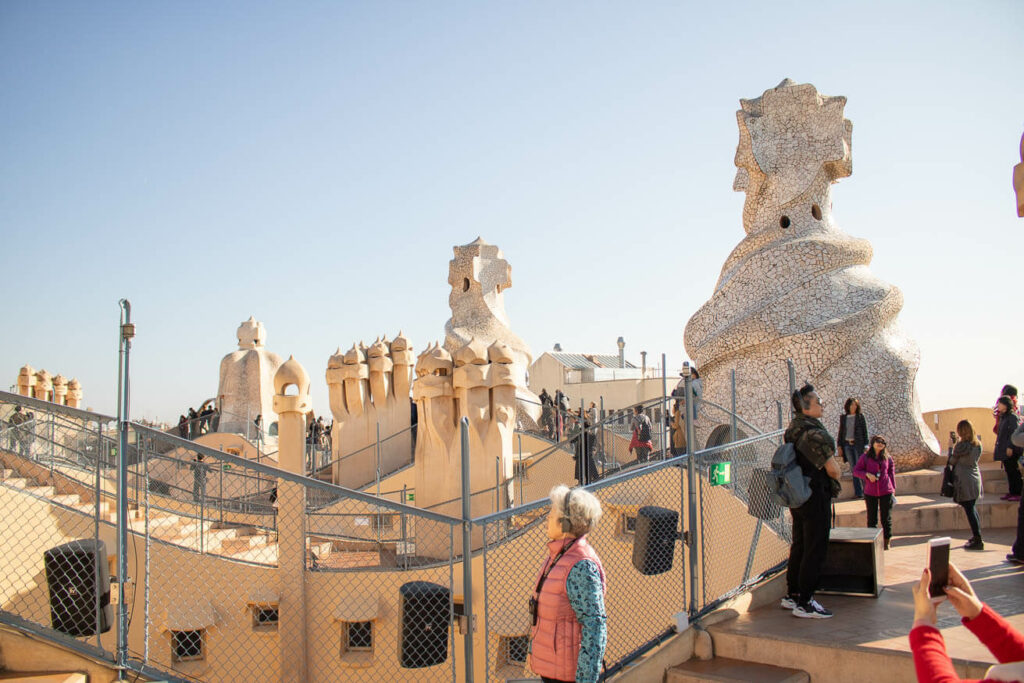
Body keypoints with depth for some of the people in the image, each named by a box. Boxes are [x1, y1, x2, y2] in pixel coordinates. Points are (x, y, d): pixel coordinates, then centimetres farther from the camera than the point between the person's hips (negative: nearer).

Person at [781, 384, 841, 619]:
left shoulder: (792, 429, 9)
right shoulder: (814, 432, -21)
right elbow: (832, 468, -21)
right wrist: (835, 480, 2)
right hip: (815, 496, -10)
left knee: (799, 546, 17)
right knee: (815, 550, -2)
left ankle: (792, 595, 26)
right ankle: (804, 604, 2)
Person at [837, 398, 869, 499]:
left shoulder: (860, 417, 2)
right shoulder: (843, 418, 10)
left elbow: (865, 432, 2)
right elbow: (840, 432, 13)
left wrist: (866, 445, -5)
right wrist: (839, 445, 8)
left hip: (858, 444, -3)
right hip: (847, 445, 3)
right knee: (853, 469, 4)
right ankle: (858, 492, 7)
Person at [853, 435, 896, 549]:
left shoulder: (887, 457, 3)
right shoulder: (865, 457, -2)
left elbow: (891, 472, 11)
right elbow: (856, 471, 0)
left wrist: (893, 488, 8)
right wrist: (867, 474, -17)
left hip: (886, 492, 1)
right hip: (870, 493, -1)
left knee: (886, 518, 6)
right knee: (872, 519, 7)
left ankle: (887, 540, 19)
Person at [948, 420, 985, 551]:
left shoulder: (961, 445, -18)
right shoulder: (978, 444, 4)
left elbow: (951, 461, -7)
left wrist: (951, 446, 4)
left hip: (964, 482, -8)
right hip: (975, 479, 8)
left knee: (969, 510, -3)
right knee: (972, 508, 20)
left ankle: (977, 541, -2)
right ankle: (976, 536, 28)